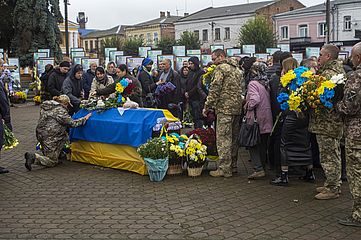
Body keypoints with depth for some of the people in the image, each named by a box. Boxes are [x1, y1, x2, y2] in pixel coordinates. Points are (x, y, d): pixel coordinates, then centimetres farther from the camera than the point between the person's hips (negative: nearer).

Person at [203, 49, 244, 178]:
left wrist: (207, 106, -8)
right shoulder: (237, 69, 20)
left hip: (225, 107, -9)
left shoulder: (221, 68, -7)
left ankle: (224, 169, -6)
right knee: (231, 137, 14)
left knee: (223, 138, -6)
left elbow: (215, 89, -13)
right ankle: (232, 165, 19)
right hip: (237, 107, 9)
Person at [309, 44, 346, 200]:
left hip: (326, 123, -11)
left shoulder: (329, 74, -20)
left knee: (328, 155, -3)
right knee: (334, 154, 18)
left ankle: (332, 189, 6)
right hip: (335, 122, 11)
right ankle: (333, 184, 29)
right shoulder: (337, 71, 15)